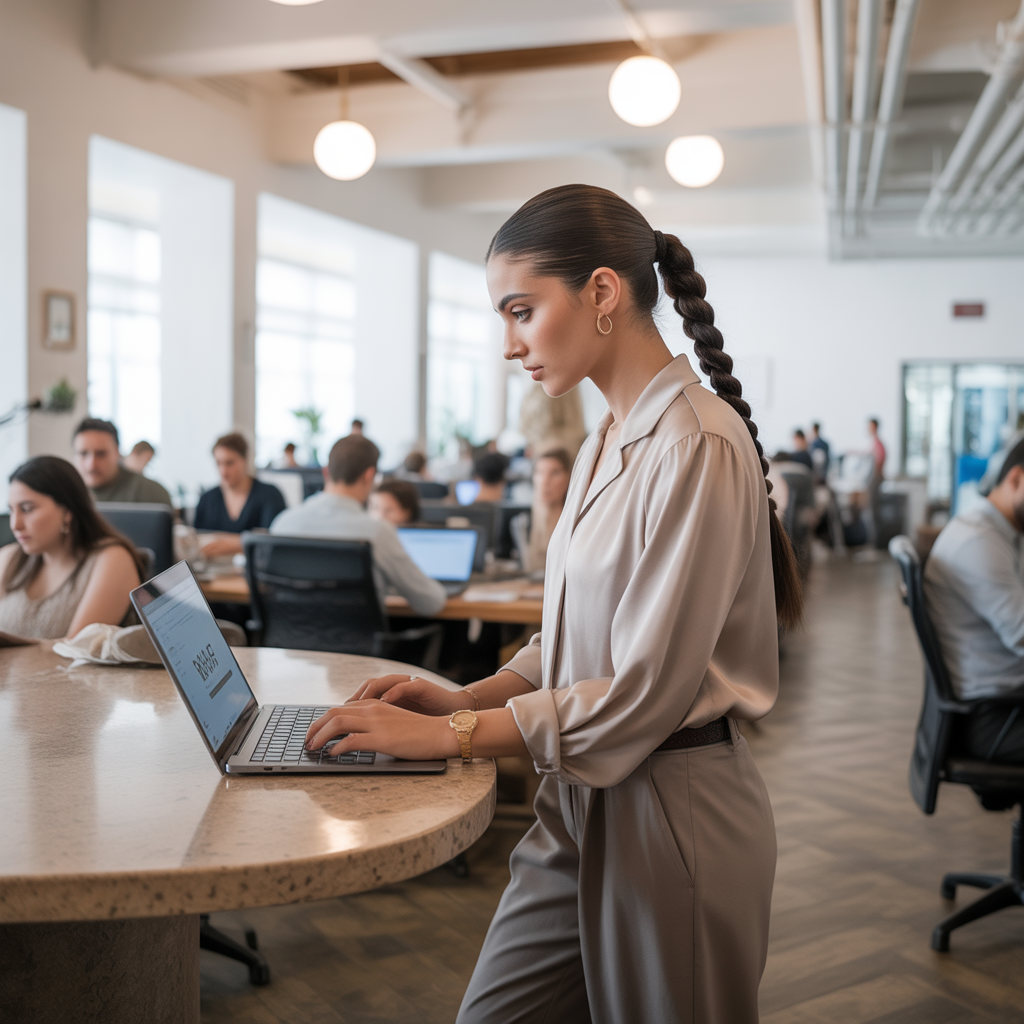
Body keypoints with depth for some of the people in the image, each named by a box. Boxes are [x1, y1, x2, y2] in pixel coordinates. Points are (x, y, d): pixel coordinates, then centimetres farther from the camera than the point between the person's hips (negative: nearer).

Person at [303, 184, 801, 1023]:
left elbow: (644, 692, -22)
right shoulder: (608, 441, 9)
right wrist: (466, 698, 1)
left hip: (671, 812, -8)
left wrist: (447, 735, -18)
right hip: (579, 803, 8)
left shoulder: (698, 445, -20)